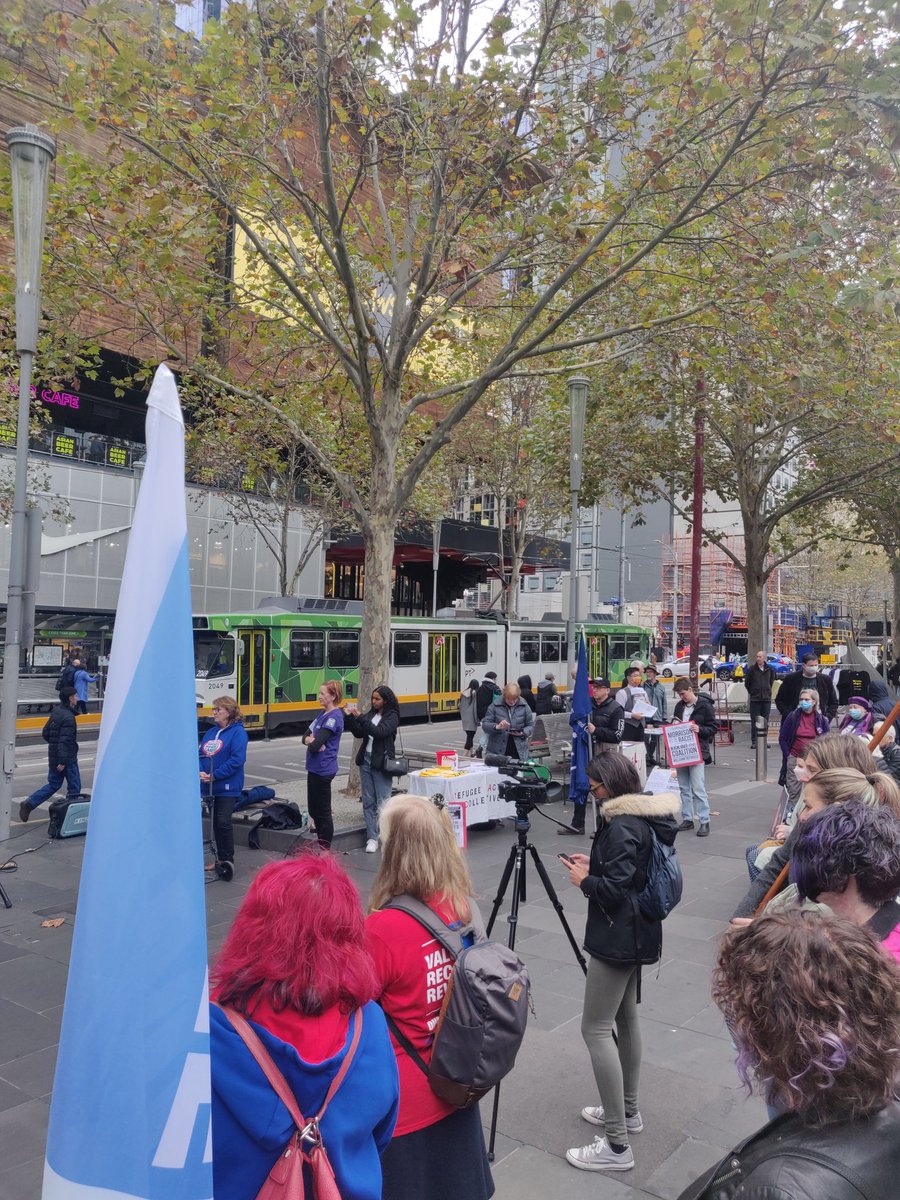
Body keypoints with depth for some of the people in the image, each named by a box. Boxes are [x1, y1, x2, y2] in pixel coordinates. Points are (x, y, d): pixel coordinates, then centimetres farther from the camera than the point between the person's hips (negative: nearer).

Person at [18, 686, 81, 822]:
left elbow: (45, 733, 14)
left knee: (53, 785, 19)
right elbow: (65, 740, -24)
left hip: (53, 756, 9)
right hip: (68, 758, -9)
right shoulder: (68, 717, -20)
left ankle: (29, 803, 9)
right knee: (74, 787, 5)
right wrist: (63, 761, -24)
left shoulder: (55, 712, 8)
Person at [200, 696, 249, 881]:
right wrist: (200, 771, -10)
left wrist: (214, 775, -19)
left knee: (223, 822, -10)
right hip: (209, 786, 7)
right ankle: (220, 858, 25)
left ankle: (228, 859, 3)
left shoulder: (237, 732, -10)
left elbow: (237, 759, -19)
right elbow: (201, 754, 11)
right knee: (216, 822, 13)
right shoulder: (210, 732, 12)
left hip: (228, 786, -7)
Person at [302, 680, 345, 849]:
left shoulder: (334, 717, -17)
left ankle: (325, 850, 11)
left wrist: (311, 740, -1)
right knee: (313, 809, 16)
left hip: (323, 770, -9)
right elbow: (305, 736, 9)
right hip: (315, 767, 9)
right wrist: (311, 740, -12)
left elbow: (316, 745, -22)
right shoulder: (323, 714, 11)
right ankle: (319, 846, 28)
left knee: (323, 811, 1)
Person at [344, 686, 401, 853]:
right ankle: (372, 838, 12)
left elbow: (379, 732, -21)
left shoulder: (392, 716, -6)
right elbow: (359, 733, 8)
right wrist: (350, 717, -4)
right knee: (368, 802, 7)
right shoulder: (371, 714, 11)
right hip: (366, 761, 6)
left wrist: (360, 717, -23)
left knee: (383, 802, -3)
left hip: (381, 764, -6)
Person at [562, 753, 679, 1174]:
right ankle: (627, 1110, 35)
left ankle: (616, 1145, 1)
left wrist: (584, 881, -9)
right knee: (625, 1017, 21)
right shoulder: (647, 817, 6)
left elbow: (614, 890, -26)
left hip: (618, 937, -10)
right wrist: (594, 866, 8)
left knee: (596, 1028, -4)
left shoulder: (622, 826, -24)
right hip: (636, 931, 10)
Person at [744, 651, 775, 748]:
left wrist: (767, 691, 15)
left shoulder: (770, 669, 3)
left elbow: (772, 681, 18)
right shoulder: (751, 669, -5)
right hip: (755, 699, -2)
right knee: (754, 721, -1)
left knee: (765, 721, 7)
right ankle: (754, 741, 3)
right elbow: (747, 683, 5)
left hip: (767, 699, 2)